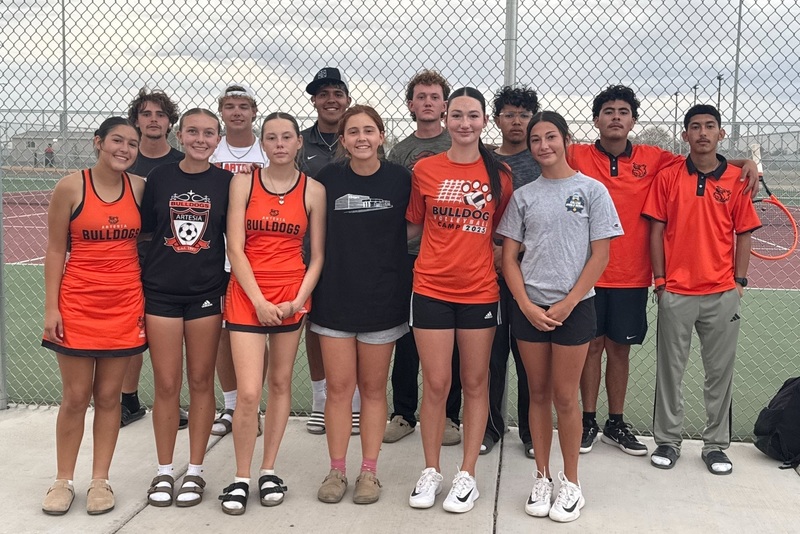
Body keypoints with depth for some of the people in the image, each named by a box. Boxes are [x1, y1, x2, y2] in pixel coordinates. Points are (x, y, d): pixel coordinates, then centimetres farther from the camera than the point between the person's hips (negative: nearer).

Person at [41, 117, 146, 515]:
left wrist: (148, 302, 6)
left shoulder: (140, 188, 3)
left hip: (125, 306, 2)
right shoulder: (70, 187, -5)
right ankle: (64, 481, 21)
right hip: (78, 304, -2)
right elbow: (55, 251, -2)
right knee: (75, 398, 5)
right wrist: (51, 307, -6)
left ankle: (100, 480, 20)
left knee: (108, 396, 8)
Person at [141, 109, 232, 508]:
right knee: (166, 385, 4)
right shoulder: (159, 177, 3)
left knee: (201, 382, 6)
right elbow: (143, 230, 7)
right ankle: (164, 471, 19)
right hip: (161, 291, 0)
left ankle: (195, 471, 19)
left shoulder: (226, 182, 2)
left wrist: (231, 287, 0)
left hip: (207, 293, 0)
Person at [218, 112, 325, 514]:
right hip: (247, 294, -1)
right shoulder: (243, 183, 0)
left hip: (292, 295, 2)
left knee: (280, 384, 9)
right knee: (249, 393, -8)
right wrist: (259, 300, -12)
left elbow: (318, 254, 4)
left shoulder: (313, 190, 3)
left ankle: (269, 470, 23)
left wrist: (300, 298, -9)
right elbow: (235, 247, -4)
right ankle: (241, 478, 9)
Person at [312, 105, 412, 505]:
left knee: (373, 388, 8)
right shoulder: (328, 178, 1)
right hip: (334, 296, 1)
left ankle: (369, 471, 19)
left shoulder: (400, 179, -1)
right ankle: (337, 470, 16)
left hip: (383, 297, 0)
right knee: (339, 387, 3)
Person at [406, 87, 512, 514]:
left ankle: (467, 476, 21)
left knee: (475, 383, 8)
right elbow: (413, 226, 10)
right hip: (432, 289, 0)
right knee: (435, 384, 4)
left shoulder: (499, 174, 2)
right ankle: (431, 472, 21)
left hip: (480, 291, 1)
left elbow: (502, 230, 10)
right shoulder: (425, 169, 1)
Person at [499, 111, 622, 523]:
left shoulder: (592, 190, -1)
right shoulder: (523, 196, 6)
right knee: (538, 393, 9)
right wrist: (527, 306, -7)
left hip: (574, 307, -2)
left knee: (565, 397, 3)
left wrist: (566, 305, -9)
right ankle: (542, 479, 22)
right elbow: (509, 257, 5)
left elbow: (599, 256, -4)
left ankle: (571, 483, 18)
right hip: (529, 308, 3)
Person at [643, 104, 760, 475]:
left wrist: (739, 281, 0)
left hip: (722, 293, 1)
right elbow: (656, 231, 2)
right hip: (676, 292, -1)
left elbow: (744, 234, 6)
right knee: (670, 369, 7)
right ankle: (668, 441, 20)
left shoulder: (736, 179, 4)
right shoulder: (667, 178, 2)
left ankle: (715, 444, 21)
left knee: (720, 371, 8)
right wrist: (660, 279, -2)